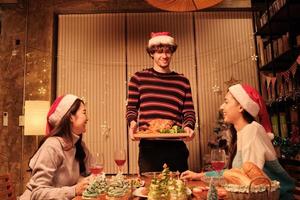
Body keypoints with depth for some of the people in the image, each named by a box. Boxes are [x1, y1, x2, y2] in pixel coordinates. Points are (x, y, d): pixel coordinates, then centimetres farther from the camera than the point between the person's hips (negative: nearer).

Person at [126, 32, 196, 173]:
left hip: (176, 146, 2)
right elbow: (131, 108, 8)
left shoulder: (182, 81, 11)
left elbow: (189, 112, 9)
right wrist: (132, 123, -12)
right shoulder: (139, 78, 6)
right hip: (148, 146, -1)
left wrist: (188, 127, -10)